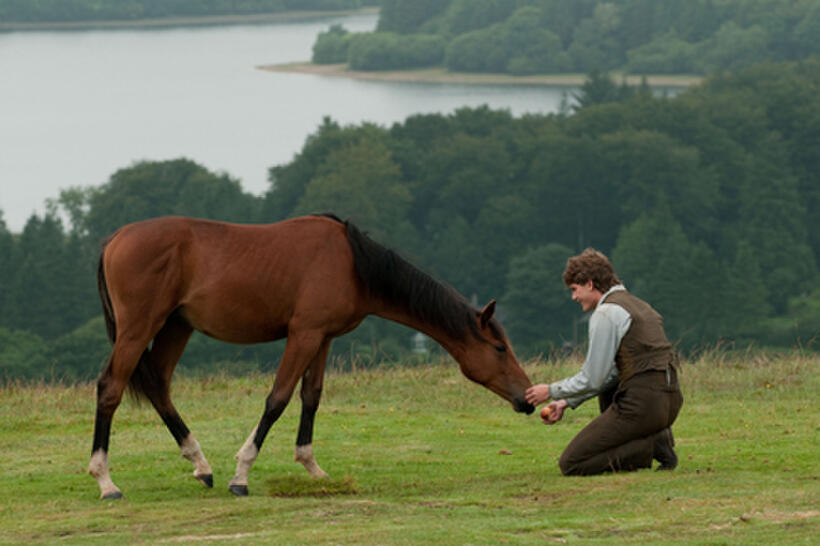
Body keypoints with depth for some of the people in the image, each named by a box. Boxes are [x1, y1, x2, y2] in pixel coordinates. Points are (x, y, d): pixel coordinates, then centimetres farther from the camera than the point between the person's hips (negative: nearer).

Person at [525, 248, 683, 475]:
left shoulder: (605, 314, -8)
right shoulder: (636, 304, 21)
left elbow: (592, 380, -7)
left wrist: (551, 392, 8)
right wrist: (567, 402, 23)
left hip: (642, 405, -9)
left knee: (570, 464, -2)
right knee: (607, 391, 41)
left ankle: (649, 447, -11)